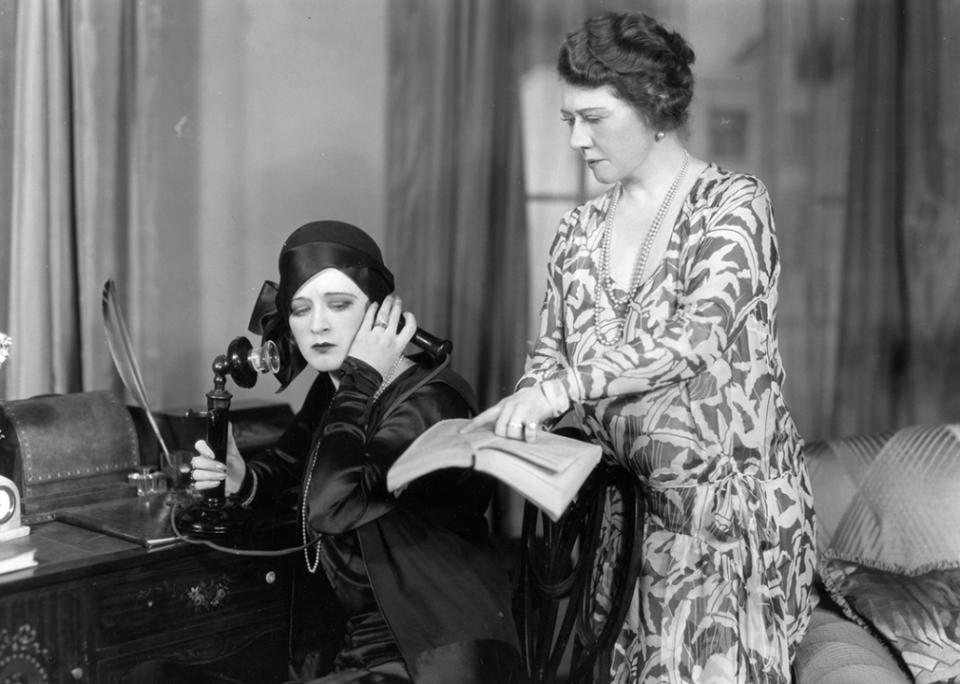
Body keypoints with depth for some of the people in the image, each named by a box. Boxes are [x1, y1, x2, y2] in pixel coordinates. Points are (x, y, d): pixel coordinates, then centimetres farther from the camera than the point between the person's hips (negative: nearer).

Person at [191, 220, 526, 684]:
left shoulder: (430, 402, -19)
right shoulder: (335, 388, 4)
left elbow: (331, 507, -32)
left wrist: (362, 380, -22)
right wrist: (242, 481, -2)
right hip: (358, 644, 7)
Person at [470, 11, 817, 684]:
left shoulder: (733, 203, -7)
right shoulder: (580, 230, 10)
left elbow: (697, 339, -21)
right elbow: (551, 347, 12)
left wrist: (563, 387, -28)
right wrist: (528, 408, -10)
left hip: (728, 497, -4)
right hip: (621, 498, 5)